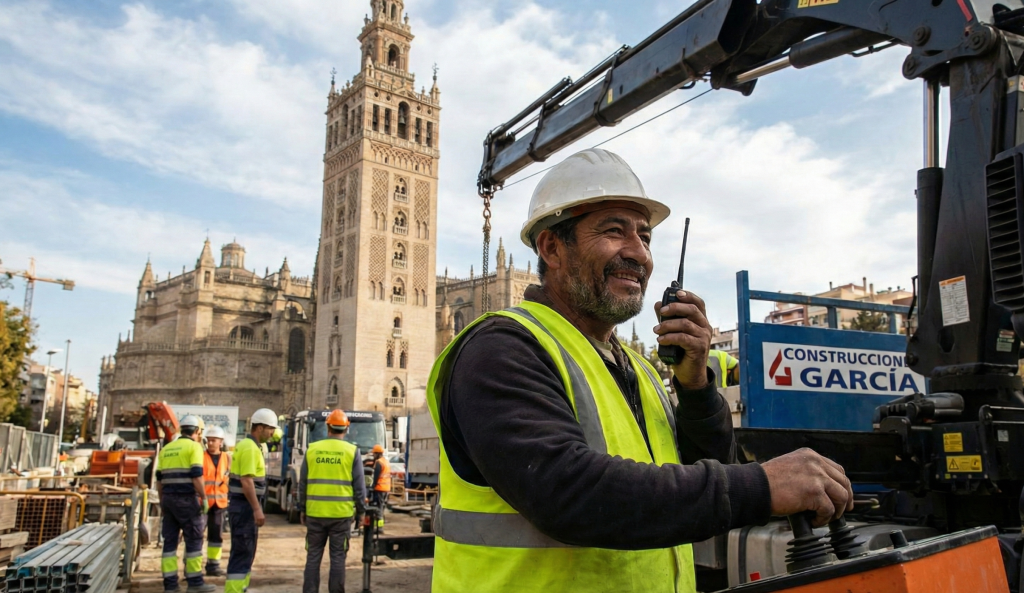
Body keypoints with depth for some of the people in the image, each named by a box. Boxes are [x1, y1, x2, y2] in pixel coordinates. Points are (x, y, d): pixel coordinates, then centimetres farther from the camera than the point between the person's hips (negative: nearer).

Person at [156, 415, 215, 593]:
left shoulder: (166, 449, 15)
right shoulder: (194, 447, -6)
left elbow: (159, 479, 14)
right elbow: (196, 476, -15)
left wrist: (162, 501, 21)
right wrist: (204, 498, -10)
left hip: (168, 498, 7)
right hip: (187, 499, -7)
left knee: (170, 540, 8)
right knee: (194, 540, 0)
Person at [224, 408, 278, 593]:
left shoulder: (246, 445, 16)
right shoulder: (250, 448, -16)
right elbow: (246, 481, -22)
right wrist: (257, 509, -22)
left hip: (242, 505, 10)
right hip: (245, 506, -10)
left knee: (244, 553, 16)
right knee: (242, 554, -7)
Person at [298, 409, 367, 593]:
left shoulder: (312, 449, 3)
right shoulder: (352, 451, -3)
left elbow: (302, 483, 7)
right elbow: (359, 485, -3)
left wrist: (302, 509, 15)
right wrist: (361, 509, 7)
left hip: (315, 512, 2)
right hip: (341, 513, -2)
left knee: (313, 556, 10)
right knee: (337, 557, 5)